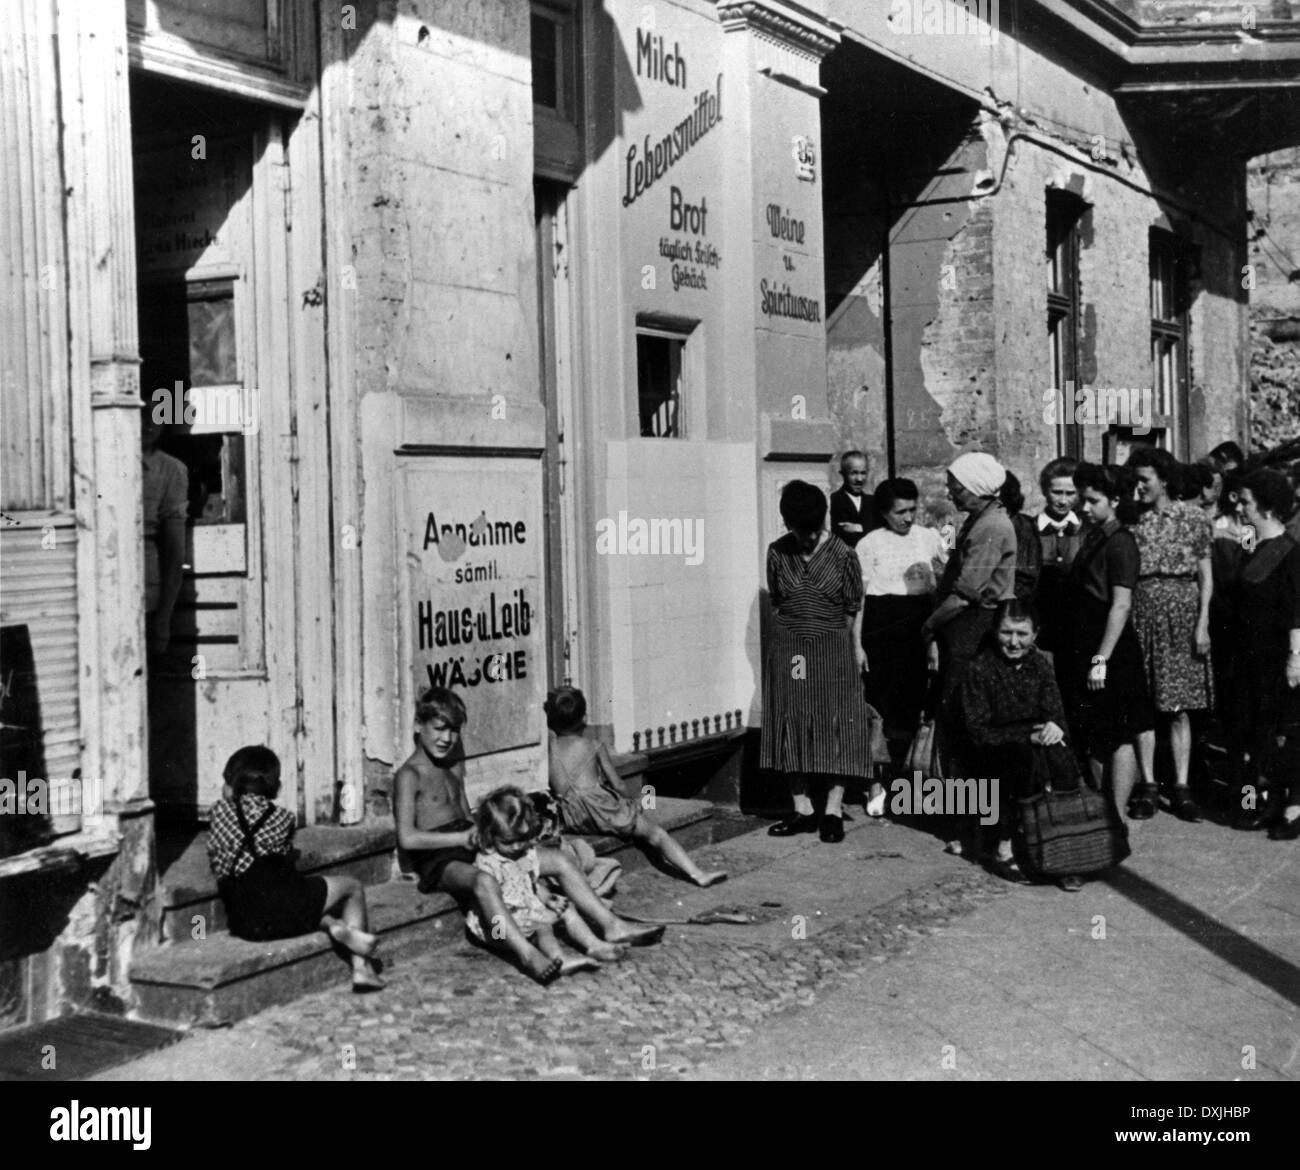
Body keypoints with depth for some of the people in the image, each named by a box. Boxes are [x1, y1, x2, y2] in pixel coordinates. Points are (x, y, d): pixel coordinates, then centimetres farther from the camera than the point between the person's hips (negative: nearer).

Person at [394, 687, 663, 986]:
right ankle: (527, 956, -59)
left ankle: (612, 927, -7)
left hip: (470, 847, 9)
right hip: (439, 860, -9)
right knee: (483, 881, -43)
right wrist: (463, 838, -15)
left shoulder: (453, 769, 21)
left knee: (560, 860, -3)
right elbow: (407, 838, -17)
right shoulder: (409, 776, -6)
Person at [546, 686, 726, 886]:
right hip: (599, 807, -4)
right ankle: (698, 874, -7)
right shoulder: (594, 746, 4)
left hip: (570, 821, 4)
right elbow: (616, 784, 2)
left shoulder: (547, 748, 11)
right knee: (656, 833, 3)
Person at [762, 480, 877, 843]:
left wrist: (856, 648, 6)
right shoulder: (777, 553, 1)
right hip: (787, 650, 3)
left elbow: (854, 607, 2)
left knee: (836, 729, -2)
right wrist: (791, 634, 8)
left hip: (833, 651, -2)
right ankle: (803, 810, 13)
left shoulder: (841, 554, -6)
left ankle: (833, 810, 4)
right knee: (791, 730, 4)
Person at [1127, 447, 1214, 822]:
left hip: (1182, 612, -1)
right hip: (1141, 612, 1)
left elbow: (1205, 574, 3)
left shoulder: (1193, 518, 2)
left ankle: (1181, 787, 7)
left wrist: (1203, 622, -5)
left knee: (1179, 707, 2)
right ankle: (1148, 785, 8)